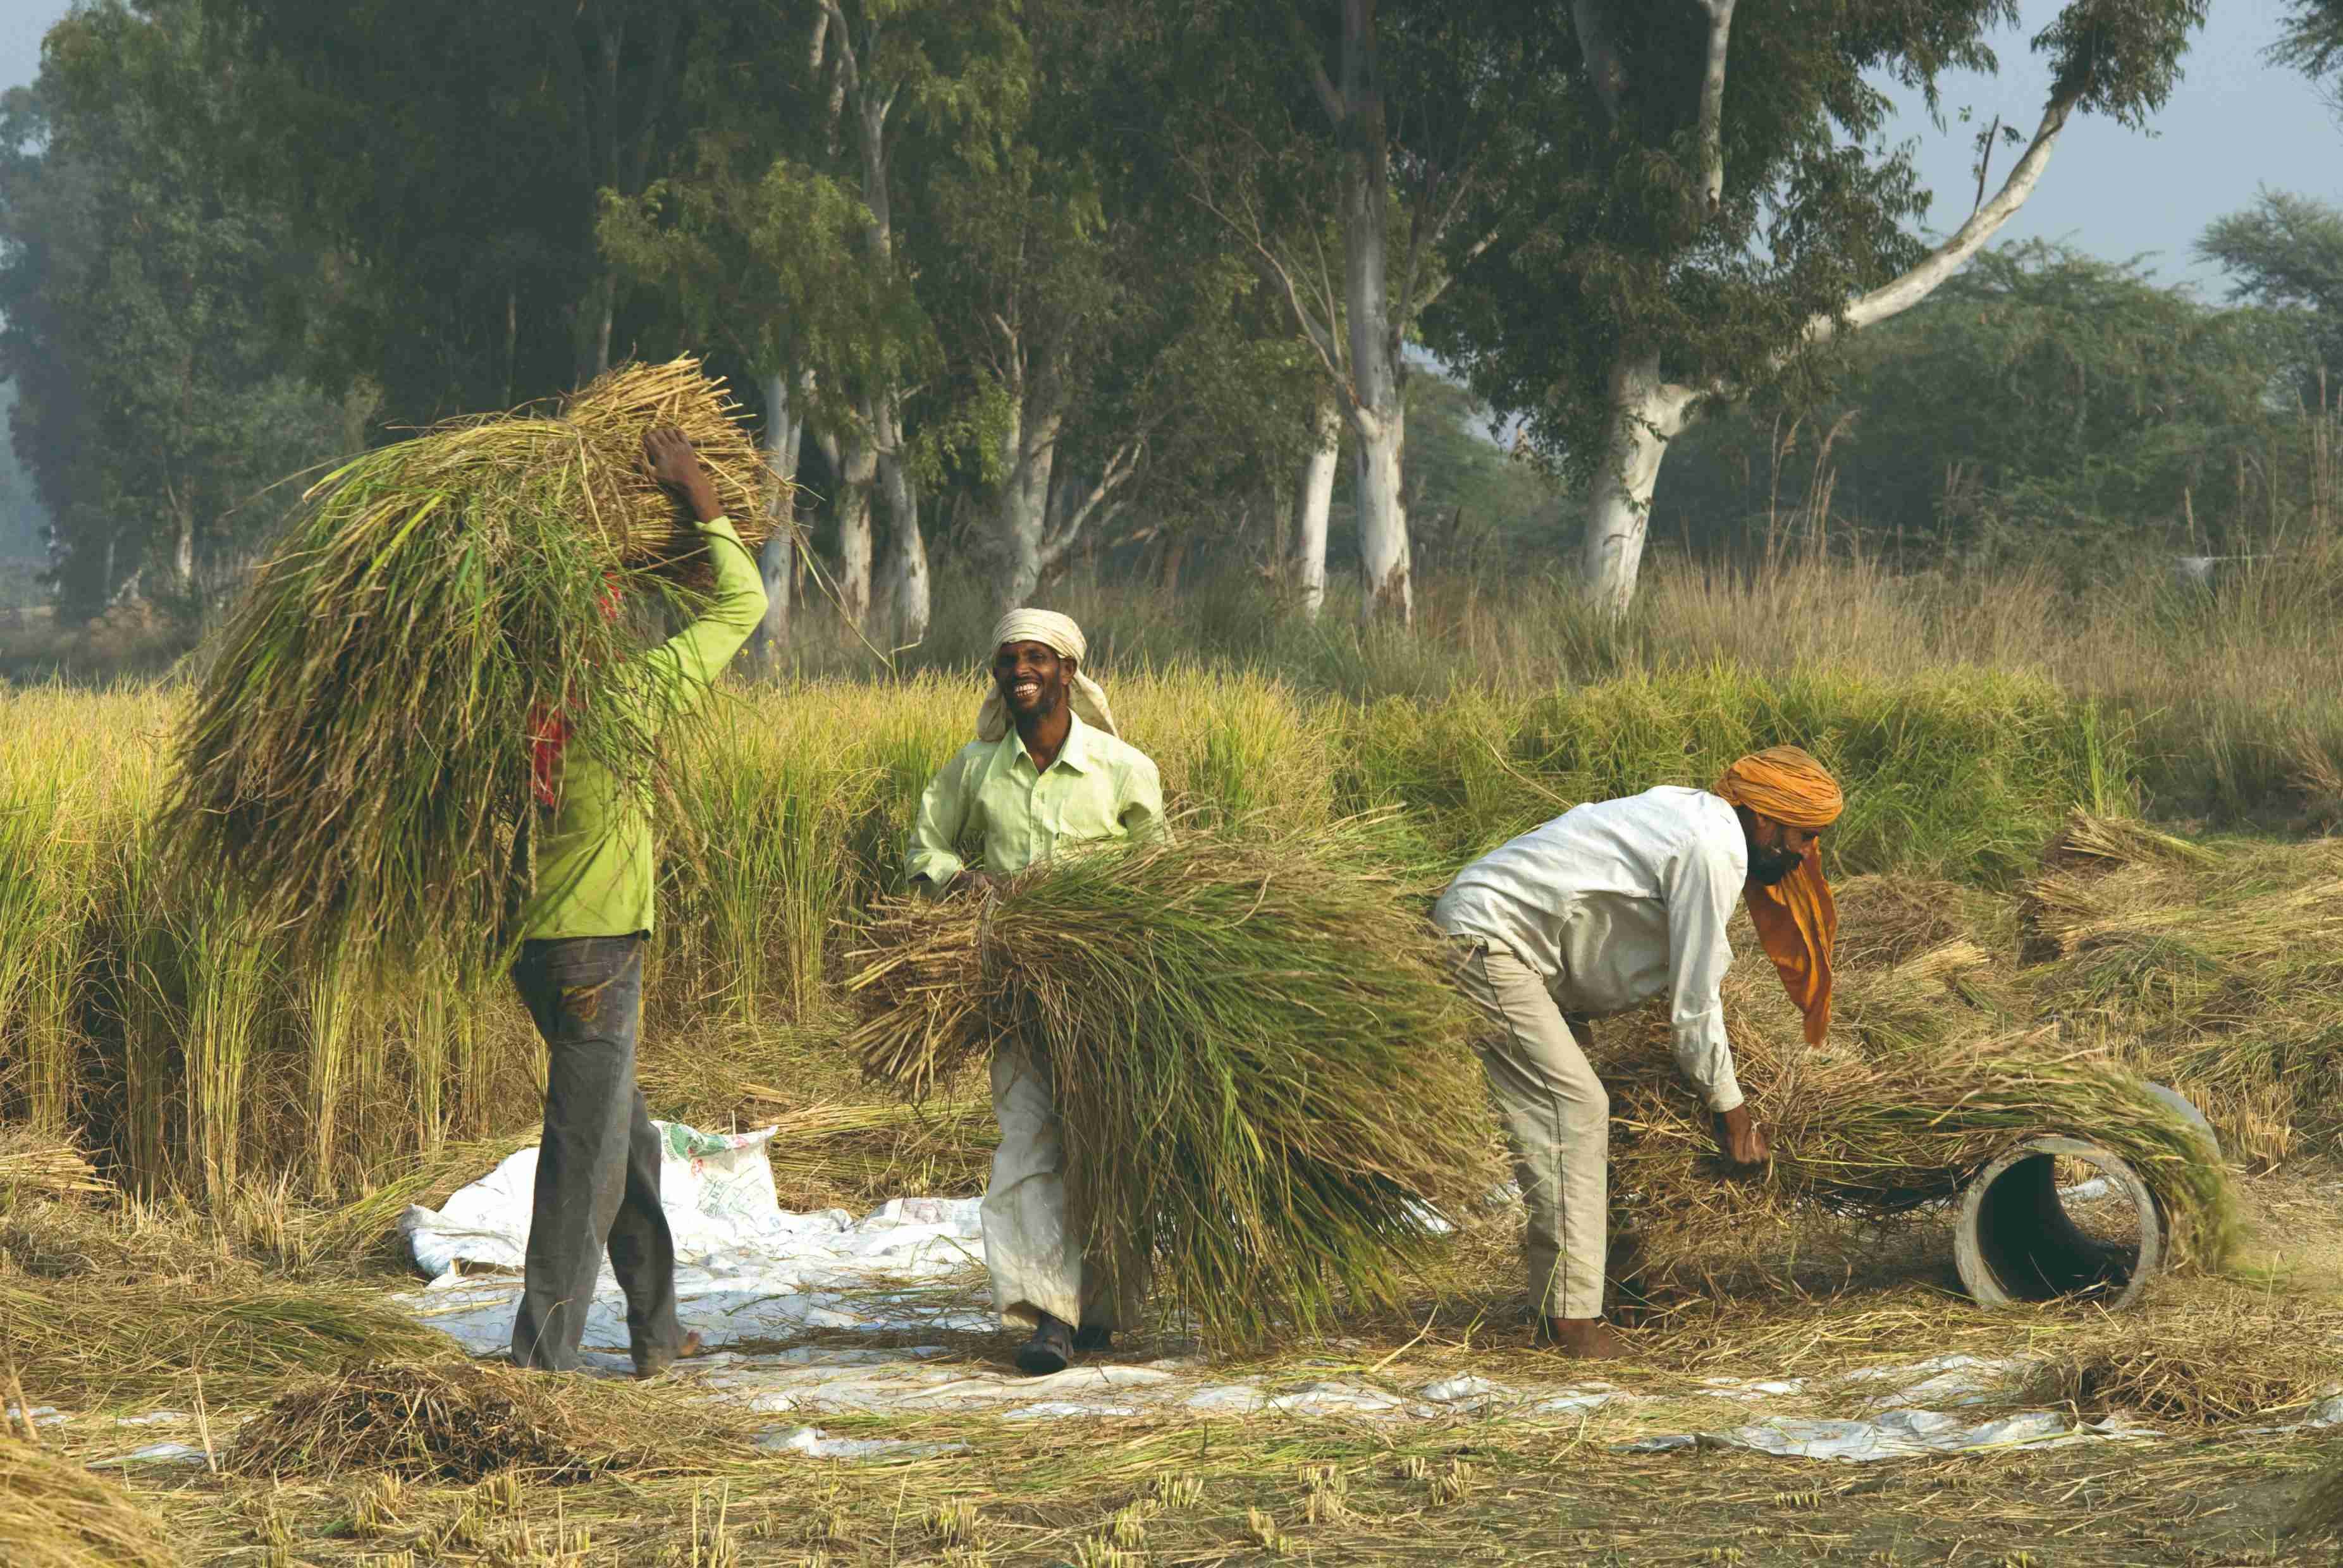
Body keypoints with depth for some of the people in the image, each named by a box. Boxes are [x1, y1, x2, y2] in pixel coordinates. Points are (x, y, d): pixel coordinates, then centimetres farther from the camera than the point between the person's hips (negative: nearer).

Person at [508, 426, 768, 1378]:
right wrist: (698, 495, 3)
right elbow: (742, 603, -3)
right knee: (588, 1153, -5)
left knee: (627, 1136, 19)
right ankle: (544, 1356, -7)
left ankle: (656, 1329, 29)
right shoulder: (634, 694, -13)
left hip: (536, 942, 7)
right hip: (596, 947, -7)